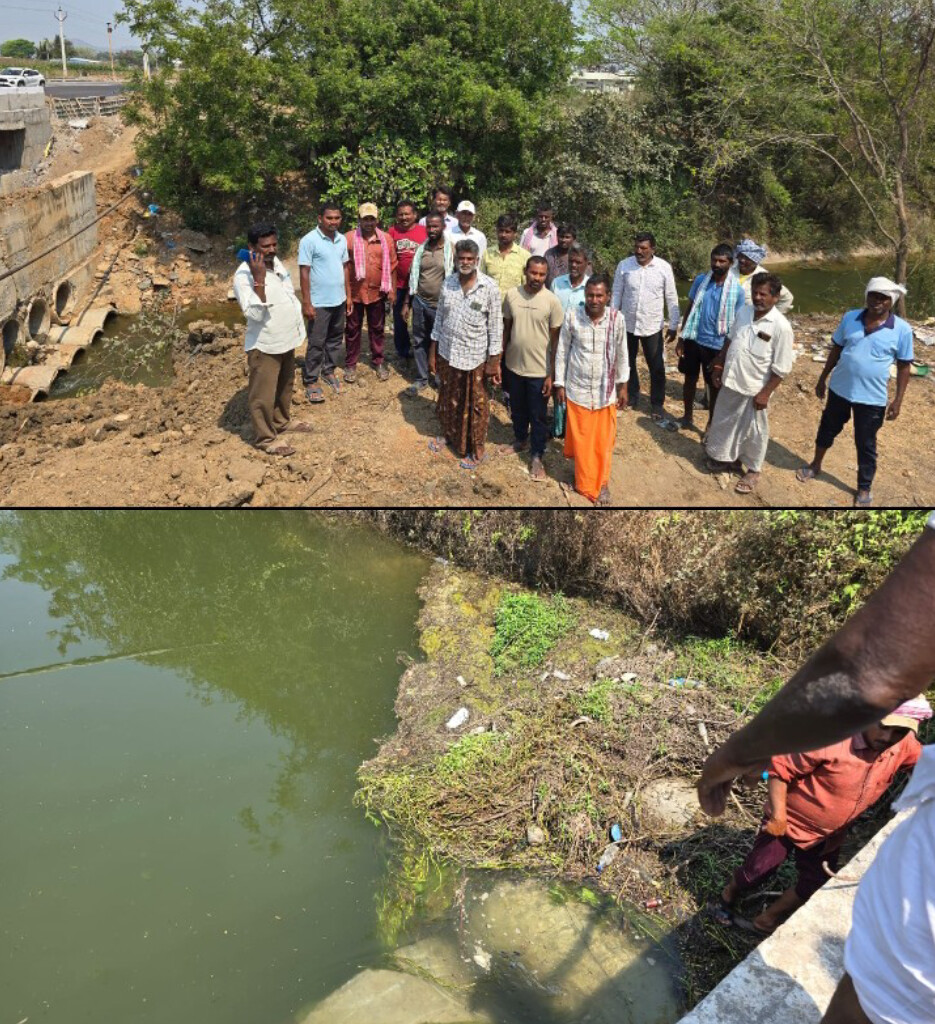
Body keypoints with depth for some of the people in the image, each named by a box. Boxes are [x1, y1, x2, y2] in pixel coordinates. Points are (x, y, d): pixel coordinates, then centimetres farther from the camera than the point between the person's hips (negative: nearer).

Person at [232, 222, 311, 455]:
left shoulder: (276, 262, 2)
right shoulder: (244, 275, -23)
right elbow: (255, 314, -32)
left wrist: (298, 324, 18)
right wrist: (258, 280, -38)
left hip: (287, 339, 9)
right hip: (264, 345, -8)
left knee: (284, 386, 25)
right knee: (263, 394, 4)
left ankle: (282, 421, 45)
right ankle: (266, 438, 17)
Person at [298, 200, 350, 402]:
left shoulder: (342, 239, 5)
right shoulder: (309, 240, -14)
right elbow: (304, 272, -14)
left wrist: (347, 295, 12)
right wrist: (306, 303, -16)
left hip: (339, 300, 6)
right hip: (319, 303, -6)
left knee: (335, 339, 16)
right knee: (316, 343, 1)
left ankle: (328, 371, 33)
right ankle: (310, 382, 11)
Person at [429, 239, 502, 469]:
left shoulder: (489, 288, -13)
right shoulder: (447, 284, -1)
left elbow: (495, 326, -10)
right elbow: (439, 318, 7)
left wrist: (494, 361, -10)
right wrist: (433, 352, 8)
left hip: (475, 357, -4)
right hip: (447, 353, 4)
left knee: (475, 404, 8)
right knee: (448, 398, 20)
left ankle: (477, 449, 23)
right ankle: (448, 434, 43)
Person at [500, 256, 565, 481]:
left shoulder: (552, 301, -13)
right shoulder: (511, 295, -4)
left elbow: (555, 340, -9)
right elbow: (506, 329, 7)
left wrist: (551, 374, -10)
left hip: (539, 370, -4)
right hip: (514, 365, 4)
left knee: (538, 416, 8)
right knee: (517, 410, 21)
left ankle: (536, 457, 22)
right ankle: (520, 440, 45)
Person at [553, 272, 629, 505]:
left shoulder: (617, 319, -10)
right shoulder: (572, 316, -12)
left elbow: (621, 354, 1)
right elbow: (562, 351, -2)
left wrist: (623, 386, 4)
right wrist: (559, 384, 0)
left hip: (606, 391, 1)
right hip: (577, 389, -1)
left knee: (603, 441, 12)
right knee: (580, 439, 11)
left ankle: (601, 483, 32)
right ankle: (585, 483, 31)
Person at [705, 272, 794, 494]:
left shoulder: (781, 326, -21)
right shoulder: (743, 312, -2)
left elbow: (781, 368, -18)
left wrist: (765, 393, -18)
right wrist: (718, 366, 13)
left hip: (754, 389, -6)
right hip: (730, 381, 6)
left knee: (753, 432, 11)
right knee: (723, 422, 21)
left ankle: (753, 470, 31)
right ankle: (723, 456, 44)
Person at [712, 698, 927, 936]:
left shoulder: (905, 746, -16)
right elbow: (780, 768, -26)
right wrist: (778, 815, -24)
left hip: (829, 835, 6)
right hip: (788, 822, -5)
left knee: (815, 886, 18)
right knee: (757, 870, 9)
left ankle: (766, 921, 40)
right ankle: (727, 899, 41)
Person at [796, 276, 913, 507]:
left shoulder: (902, 329, -11)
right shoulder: (850, 318, -4)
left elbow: (904, 366, -5)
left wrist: (898, 400, -8)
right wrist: (823, 378, 11)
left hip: (872, 398, -3)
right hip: (839, 389, 3)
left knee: (866, 445, 8)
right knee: (827, 429, 21)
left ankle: (864, 489, 25)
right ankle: (815, 465, 45)